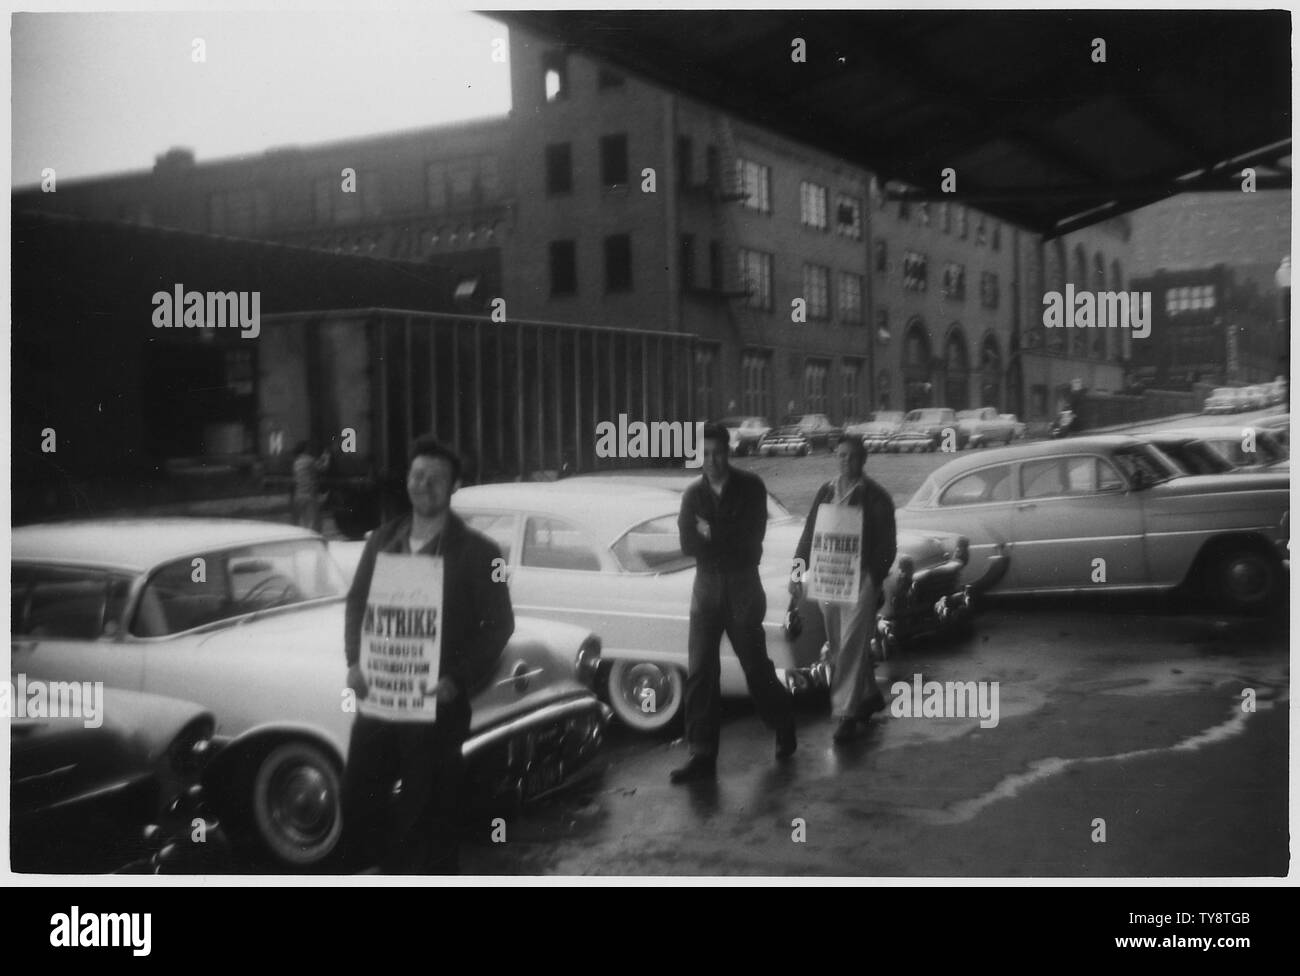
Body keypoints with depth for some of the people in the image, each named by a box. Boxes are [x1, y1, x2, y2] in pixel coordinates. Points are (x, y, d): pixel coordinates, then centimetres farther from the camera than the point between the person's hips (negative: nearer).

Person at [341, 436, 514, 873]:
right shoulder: (383, 539, 9)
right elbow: (356, 602, 13)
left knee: (430, 818, 3)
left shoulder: (477, 551, -4)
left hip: (437, 703, -4)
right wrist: (355, 661, -3)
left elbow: (499, 624, -5)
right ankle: (396, 867, 33)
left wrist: (458, 681, -15)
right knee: (357, 803, 9)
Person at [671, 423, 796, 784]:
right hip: (706, 588, 3)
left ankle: (784, 725, 33)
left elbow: (751, 536, -14)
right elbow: (688, 544, -4)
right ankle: (702, 755, 0)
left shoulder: (750, 487, -4)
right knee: (699, 672, -3)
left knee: (756, 666, 6)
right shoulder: (693, 494, 5)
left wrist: (710, 534, -13)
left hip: (743, 588, -3)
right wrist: (729, 540, -16)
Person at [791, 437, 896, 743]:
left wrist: (876, 580, -12)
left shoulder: (876, 498, -3)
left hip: (860, 579, -5)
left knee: (852, 647, -9)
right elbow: (808, 534, 15)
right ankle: (870, 696, 32)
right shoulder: (825, 493, 11)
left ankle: (846, 713, -7)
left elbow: (887, 545, -4)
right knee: (838, 647, 13)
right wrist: (798, 571, 8)